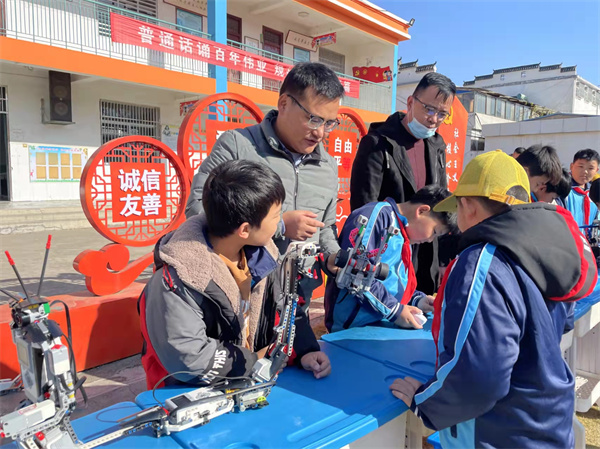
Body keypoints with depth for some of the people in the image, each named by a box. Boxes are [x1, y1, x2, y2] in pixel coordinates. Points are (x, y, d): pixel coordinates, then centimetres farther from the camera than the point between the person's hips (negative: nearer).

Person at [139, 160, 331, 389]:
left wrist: (306, 350, -10)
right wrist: (256, 361, -16)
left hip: (253, 379, 6)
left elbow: (285, 306, 5)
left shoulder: (259, 251, -6)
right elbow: (189, 361, -27)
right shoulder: (178, 280, -26)